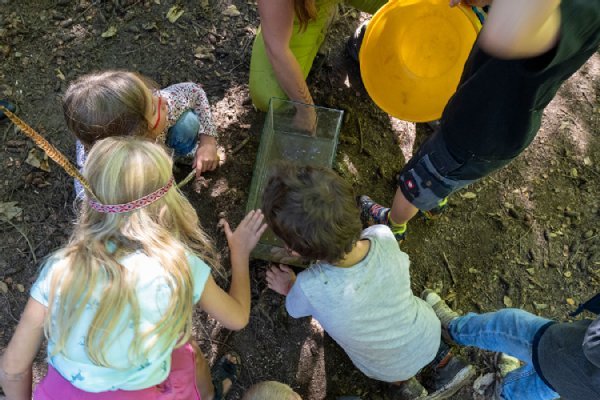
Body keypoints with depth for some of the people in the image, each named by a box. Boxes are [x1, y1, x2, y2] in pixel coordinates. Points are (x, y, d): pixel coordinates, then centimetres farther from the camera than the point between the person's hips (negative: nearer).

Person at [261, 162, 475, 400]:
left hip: (390, 371, -2)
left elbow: (296, 310, -12)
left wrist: (289, 287, 8)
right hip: (429, 337, 3)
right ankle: (446, 362, 26)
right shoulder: (384, 238, -31)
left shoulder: (308, 289, -38)